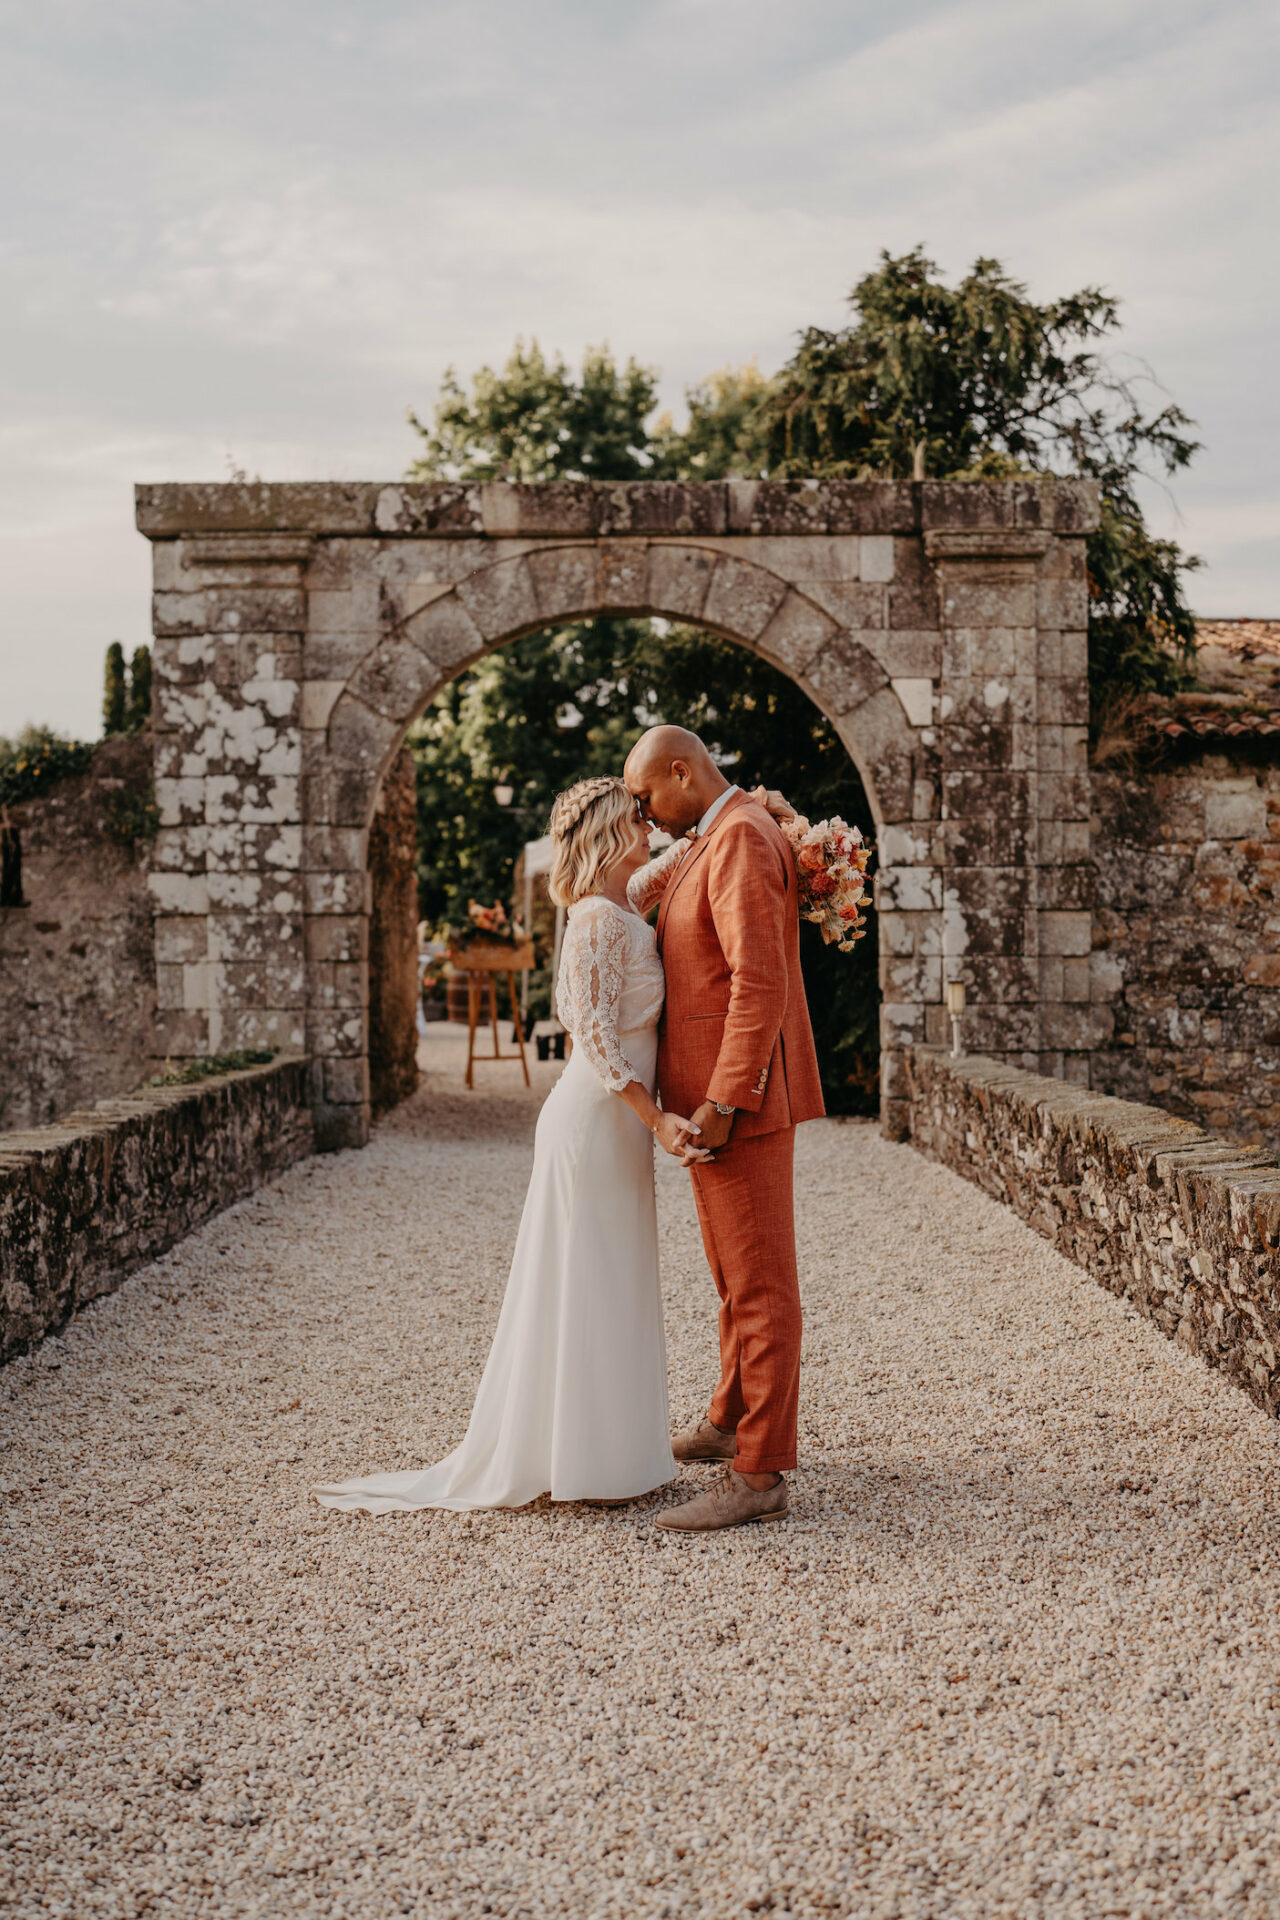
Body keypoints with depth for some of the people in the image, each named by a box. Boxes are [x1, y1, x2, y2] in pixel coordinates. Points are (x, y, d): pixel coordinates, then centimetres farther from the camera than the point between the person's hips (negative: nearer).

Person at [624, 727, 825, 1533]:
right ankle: (730, 1422, 36)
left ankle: (759, 1475, 0)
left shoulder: (742, 839, -16)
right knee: (736, 1276, 21)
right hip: (713, 1096, 10)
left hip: (740, 1102, -10)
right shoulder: (708, 847, 17)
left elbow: (760, 981, -25)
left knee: (759, 1286, -5)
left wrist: (722, 1102, -26)